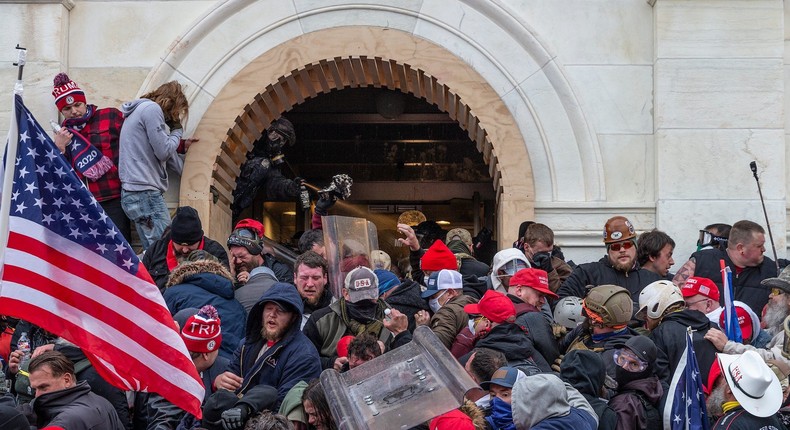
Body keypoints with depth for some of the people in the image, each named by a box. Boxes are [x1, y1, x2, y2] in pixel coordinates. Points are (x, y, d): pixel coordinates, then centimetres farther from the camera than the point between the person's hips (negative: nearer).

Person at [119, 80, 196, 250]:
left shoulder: (140, 110, 23)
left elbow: (165, 152, 28)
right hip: (146, 193, -10)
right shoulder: (152, 109, -8)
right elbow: (163, 151, -12)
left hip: (133, 192, 10)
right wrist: (178, 131, 5)